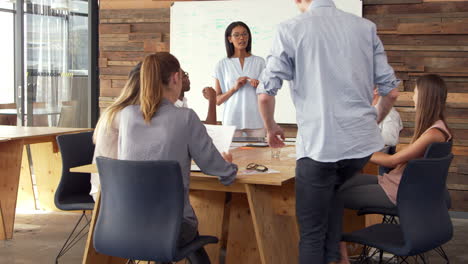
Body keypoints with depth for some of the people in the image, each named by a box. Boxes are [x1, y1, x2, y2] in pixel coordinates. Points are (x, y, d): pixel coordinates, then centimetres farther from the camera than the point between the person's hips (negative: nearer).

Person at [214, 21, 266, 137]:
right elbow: (217, 100, 4)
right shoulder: (222, 65, 6)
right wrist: (234, 88, -10)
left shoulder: (259, 62, 8)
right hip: (232, 120, -1)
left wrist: (259, 86, -7)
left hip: (255, 120, 1)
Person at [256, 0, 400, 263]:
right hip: (363, 142, 4)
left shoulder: (291, 29, -3)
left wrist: (271, 128, 14)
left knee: (311, 230, 7)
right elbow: (391, 91, 7)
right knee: (334, 190, 33)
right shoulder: (366, 28, 6)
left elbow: (265, 94, -5)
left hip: (318, 143, -4)